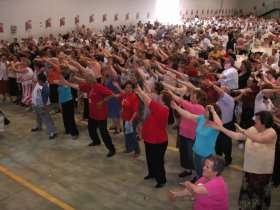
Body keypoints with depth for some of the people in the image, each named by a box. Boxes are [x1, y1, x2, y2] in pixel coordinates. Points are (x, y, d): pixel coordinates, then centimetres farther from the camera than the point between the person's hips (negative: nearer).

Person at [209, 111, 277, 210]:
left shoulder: (271, 133, -19)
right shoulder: (252, 129, -1)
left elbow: (259, 139, -39)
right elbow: (236, 136, 0)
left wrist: (243, 131, -40)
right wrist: (221, 128, -5)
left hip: (263, 170, -5)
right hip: (249, 168, 5)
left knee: (260, 193, 15)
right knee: (247, 191, 19)